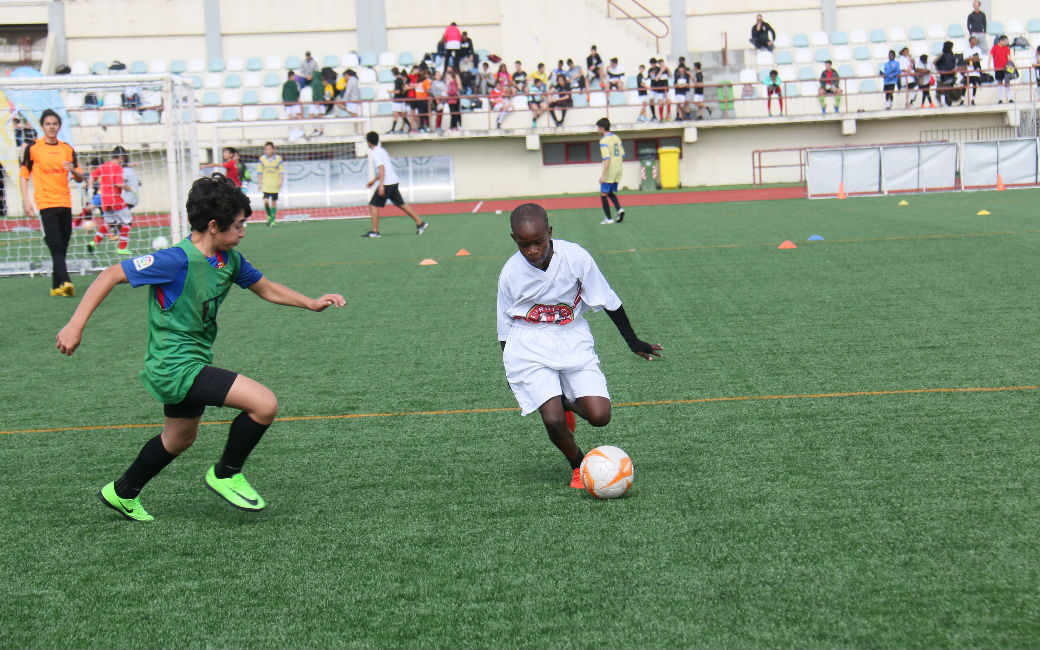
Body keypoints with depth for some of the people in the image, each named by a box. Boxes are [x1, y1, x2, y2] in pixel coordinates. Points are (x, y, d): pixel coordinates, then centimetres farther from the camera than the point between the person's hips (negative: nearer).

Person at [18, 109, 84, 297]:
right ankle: (65, 282, -28)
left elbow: (80, 178, 15)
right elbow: (23, 175, 3)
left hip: (65, 202, 4)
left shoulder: (67, 149, 12)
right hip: (45, 203, -4)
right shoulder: (33, 148, 2)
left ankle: (57, 286, 12)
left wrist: (73, 170, -8)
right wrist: (26, 201, -6)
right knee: (55, 246, -16)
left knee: (62, 248, 5)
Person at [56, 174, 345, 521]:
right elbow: (111, 275, -17)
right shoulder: (177, 260, -22)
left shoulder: (229, 259, 1)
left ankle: (122, 493, 47)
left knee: (180, 438, 28)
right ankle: (225, 475, 4)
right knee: (264, 404, -18)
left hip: (190, 363, 10)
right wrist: (75, 325, -19)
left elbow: (266, 289, 18)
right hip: (175, 366, -9)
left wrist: (311, 303, 8)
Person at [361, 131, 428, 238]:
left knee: (373, 205, -3)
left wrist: (381, 185, -26)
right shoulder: (382, 150, 18)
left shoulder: (375, 153, -10)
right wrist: (374, 180, 36)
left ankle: (375, 231, -5)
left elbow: (381, 168, -21)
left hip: (386, 184, -9)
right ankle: (420, 223, 13)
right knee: (400, 204, 13)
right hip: (394, 181, 9)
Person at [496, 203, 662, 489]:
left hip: (573, 340, 1)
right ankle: (578, 466, 13)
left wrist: (633, 342, 7)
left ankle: (568, 404, 24)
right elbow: (505, 329, 4)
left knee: (599, 416, -12)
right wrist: (511, 369, 9)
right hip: (529, 348, -1)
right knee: (553, 421, -18)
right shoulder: (510, 273, -10)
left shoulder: (575, 257, -12)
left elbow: (609, 301, 1)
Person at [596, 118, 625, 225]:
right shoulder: (617, 138, 10)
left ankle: (608, 218, 2)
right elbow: (622, 155, 13)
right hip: (618, 171, 8)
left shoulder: (604, 141, -14)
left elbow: (607, 159, -22)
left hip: (609, 172, -8)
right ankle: (619, 209, -3)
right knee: (611, 193, 20)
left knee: (603, 194, 3)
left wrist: (603, 175, -21)